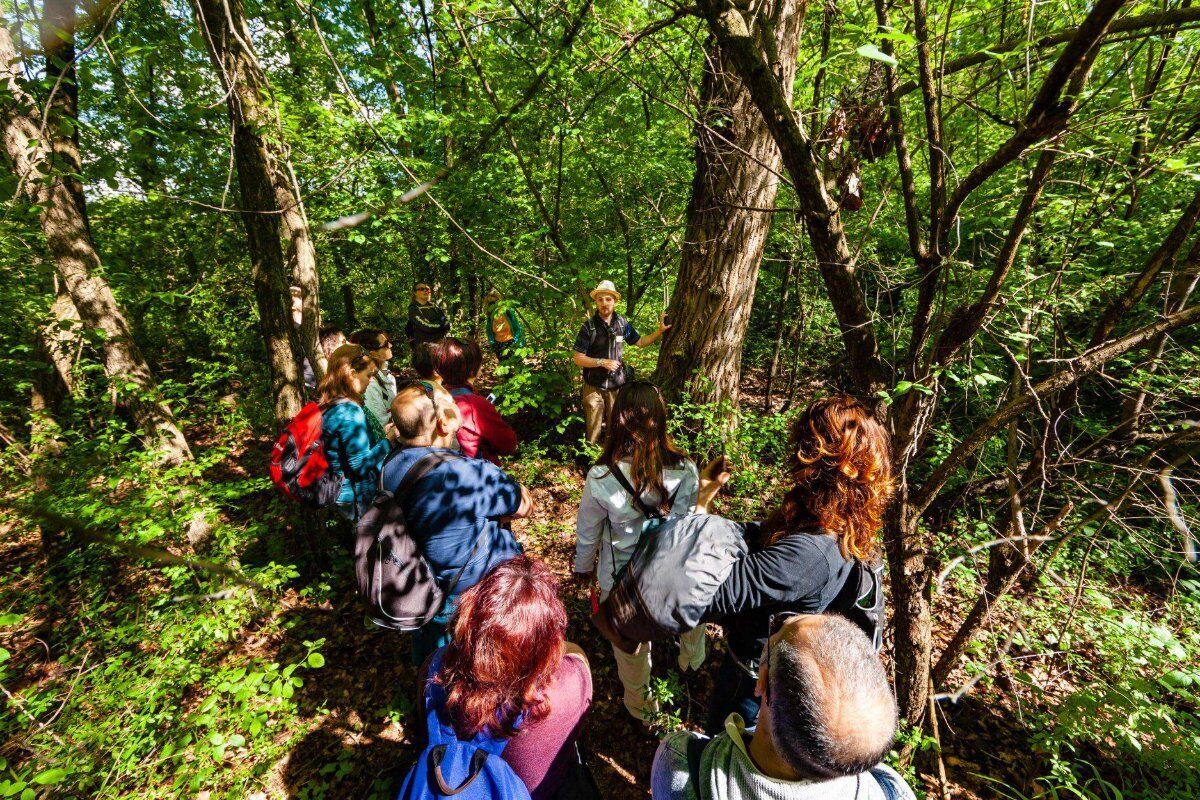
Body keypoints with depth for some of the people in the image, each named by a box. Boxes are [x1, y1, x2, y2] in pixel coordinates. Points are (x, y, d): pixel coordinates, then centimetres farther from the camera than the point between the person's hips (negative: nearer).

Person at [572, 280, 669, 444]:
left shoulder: (623, 323, -2)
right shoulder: (589, 327, -11)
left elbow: (640, 342, 12)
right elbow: (578, 359, -10)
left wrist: (660, 331, 2)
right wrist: (602, 362, -20)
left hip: (617, 385, 3)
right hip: (594, 386, -2)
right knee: (594, 430, 9)